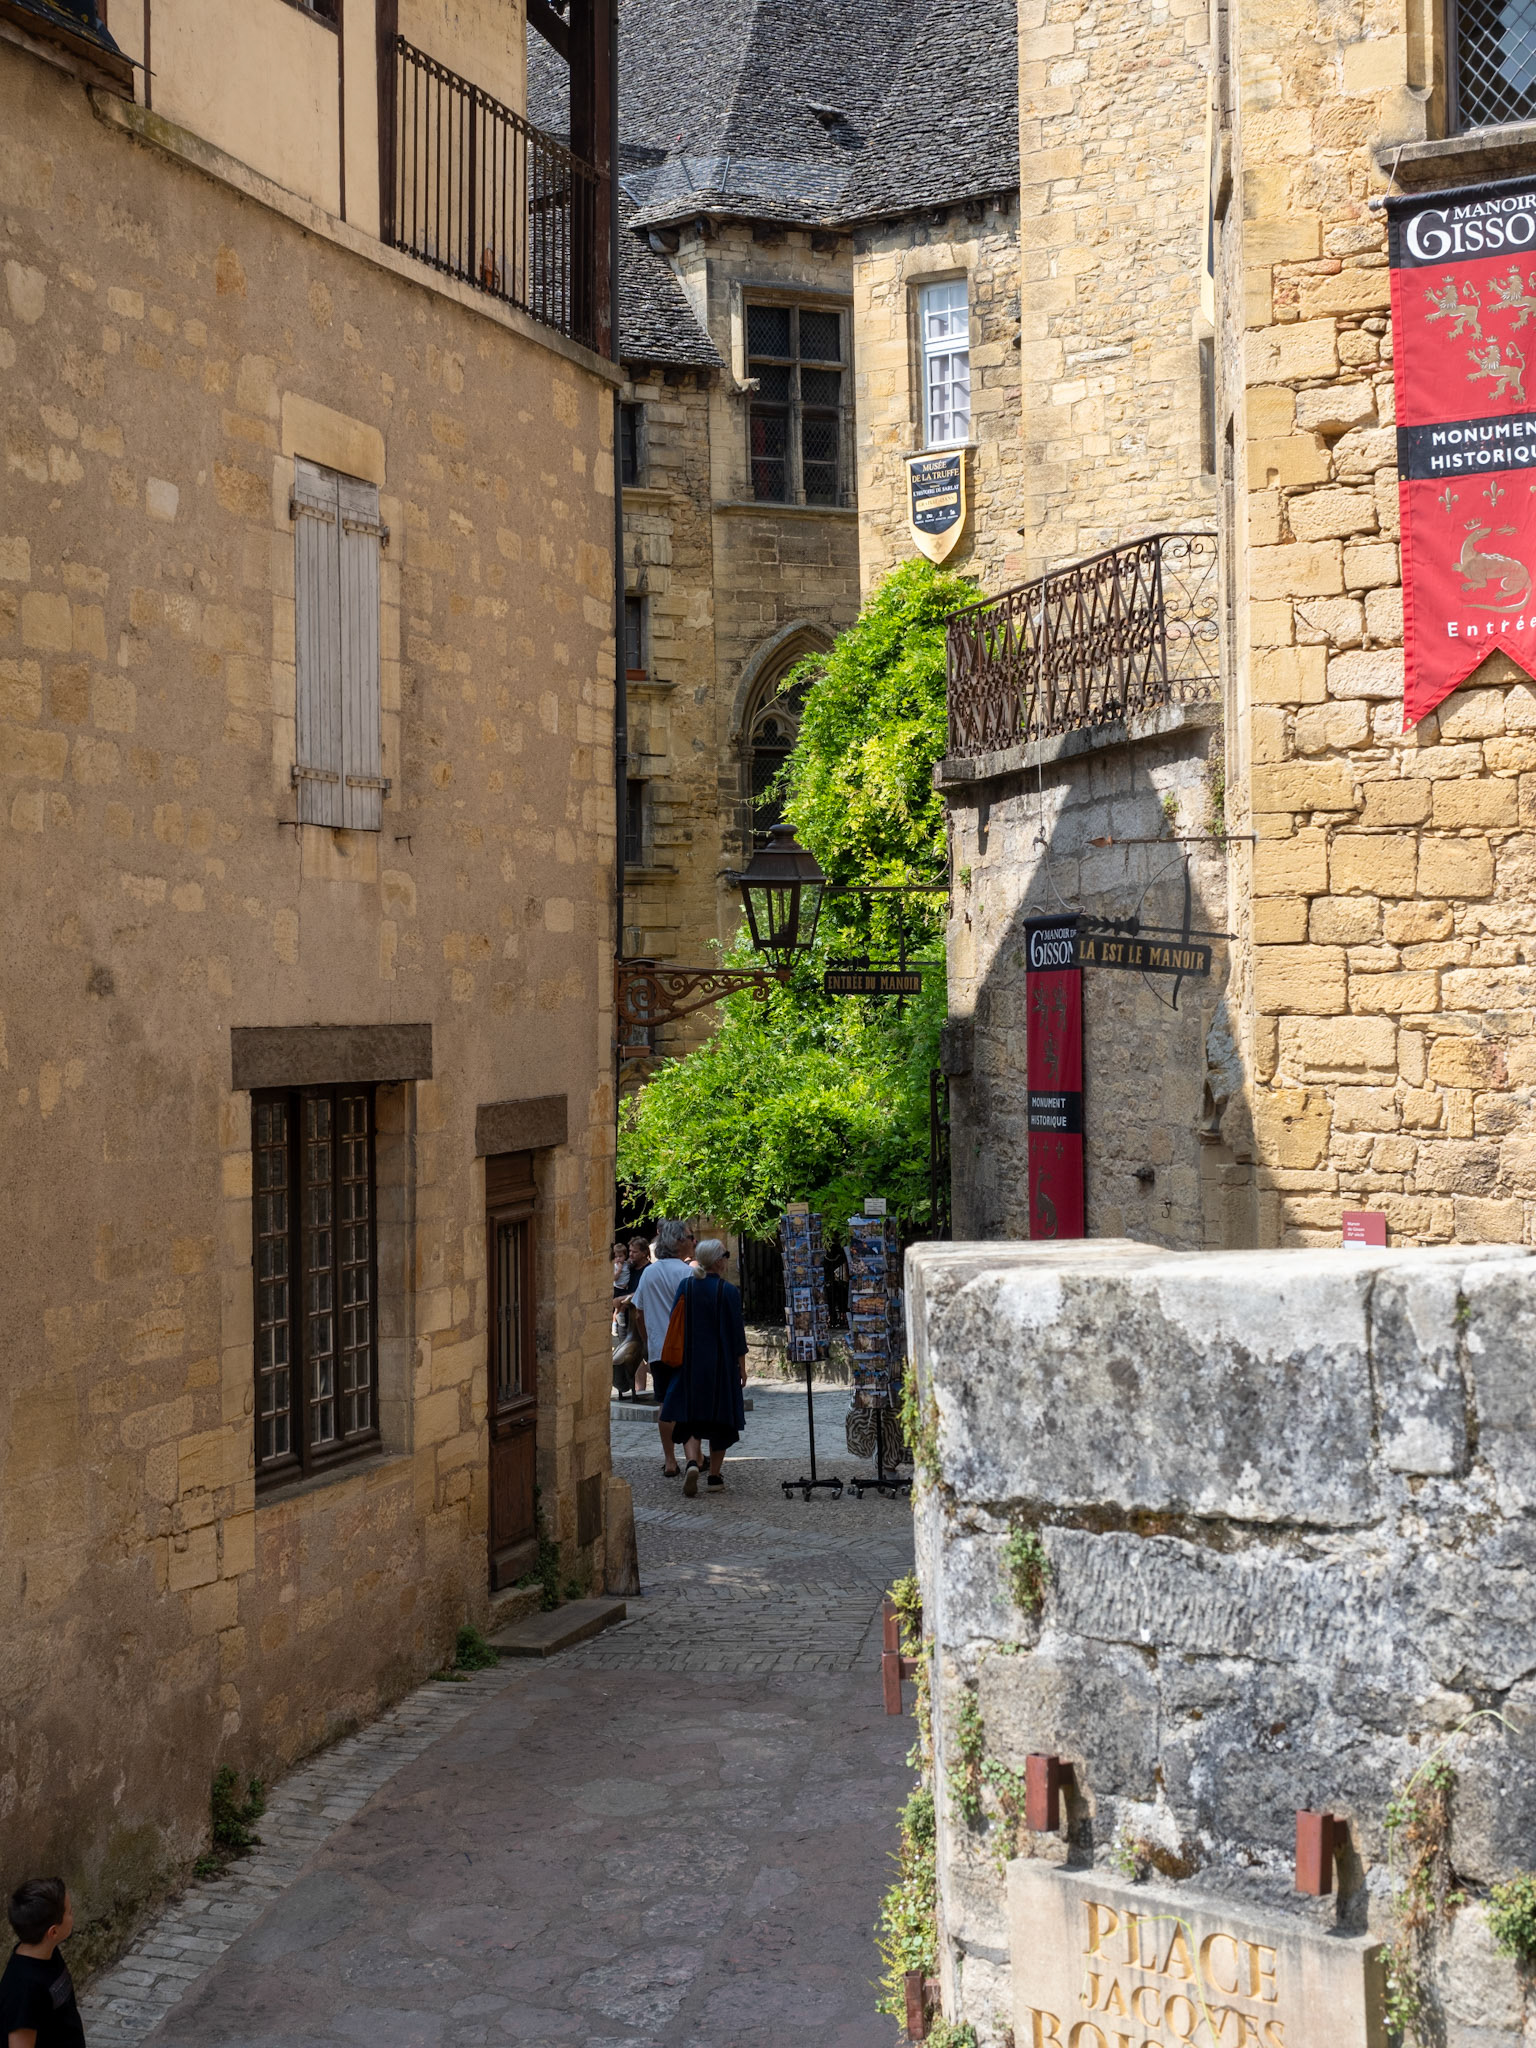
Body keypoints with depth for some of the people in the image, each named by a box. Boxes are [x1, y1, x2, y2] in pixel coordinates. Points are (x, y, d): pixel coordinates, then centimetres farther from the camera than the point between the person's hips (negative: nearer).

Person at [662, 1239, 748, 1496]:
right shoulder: (728, 1291, -11)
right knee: (721, 1417, 10)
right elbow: (737, 1331, -8)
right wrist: (742, 1366, 1)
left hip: (691, 1362, 2)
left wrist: (678, 1358, 16)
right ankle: (715, 1475, 15)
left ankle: (692, 1461, -16)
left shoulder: (686, 1287, -3)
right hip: (722, 1364, -2)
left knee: (691, 1417, 8)